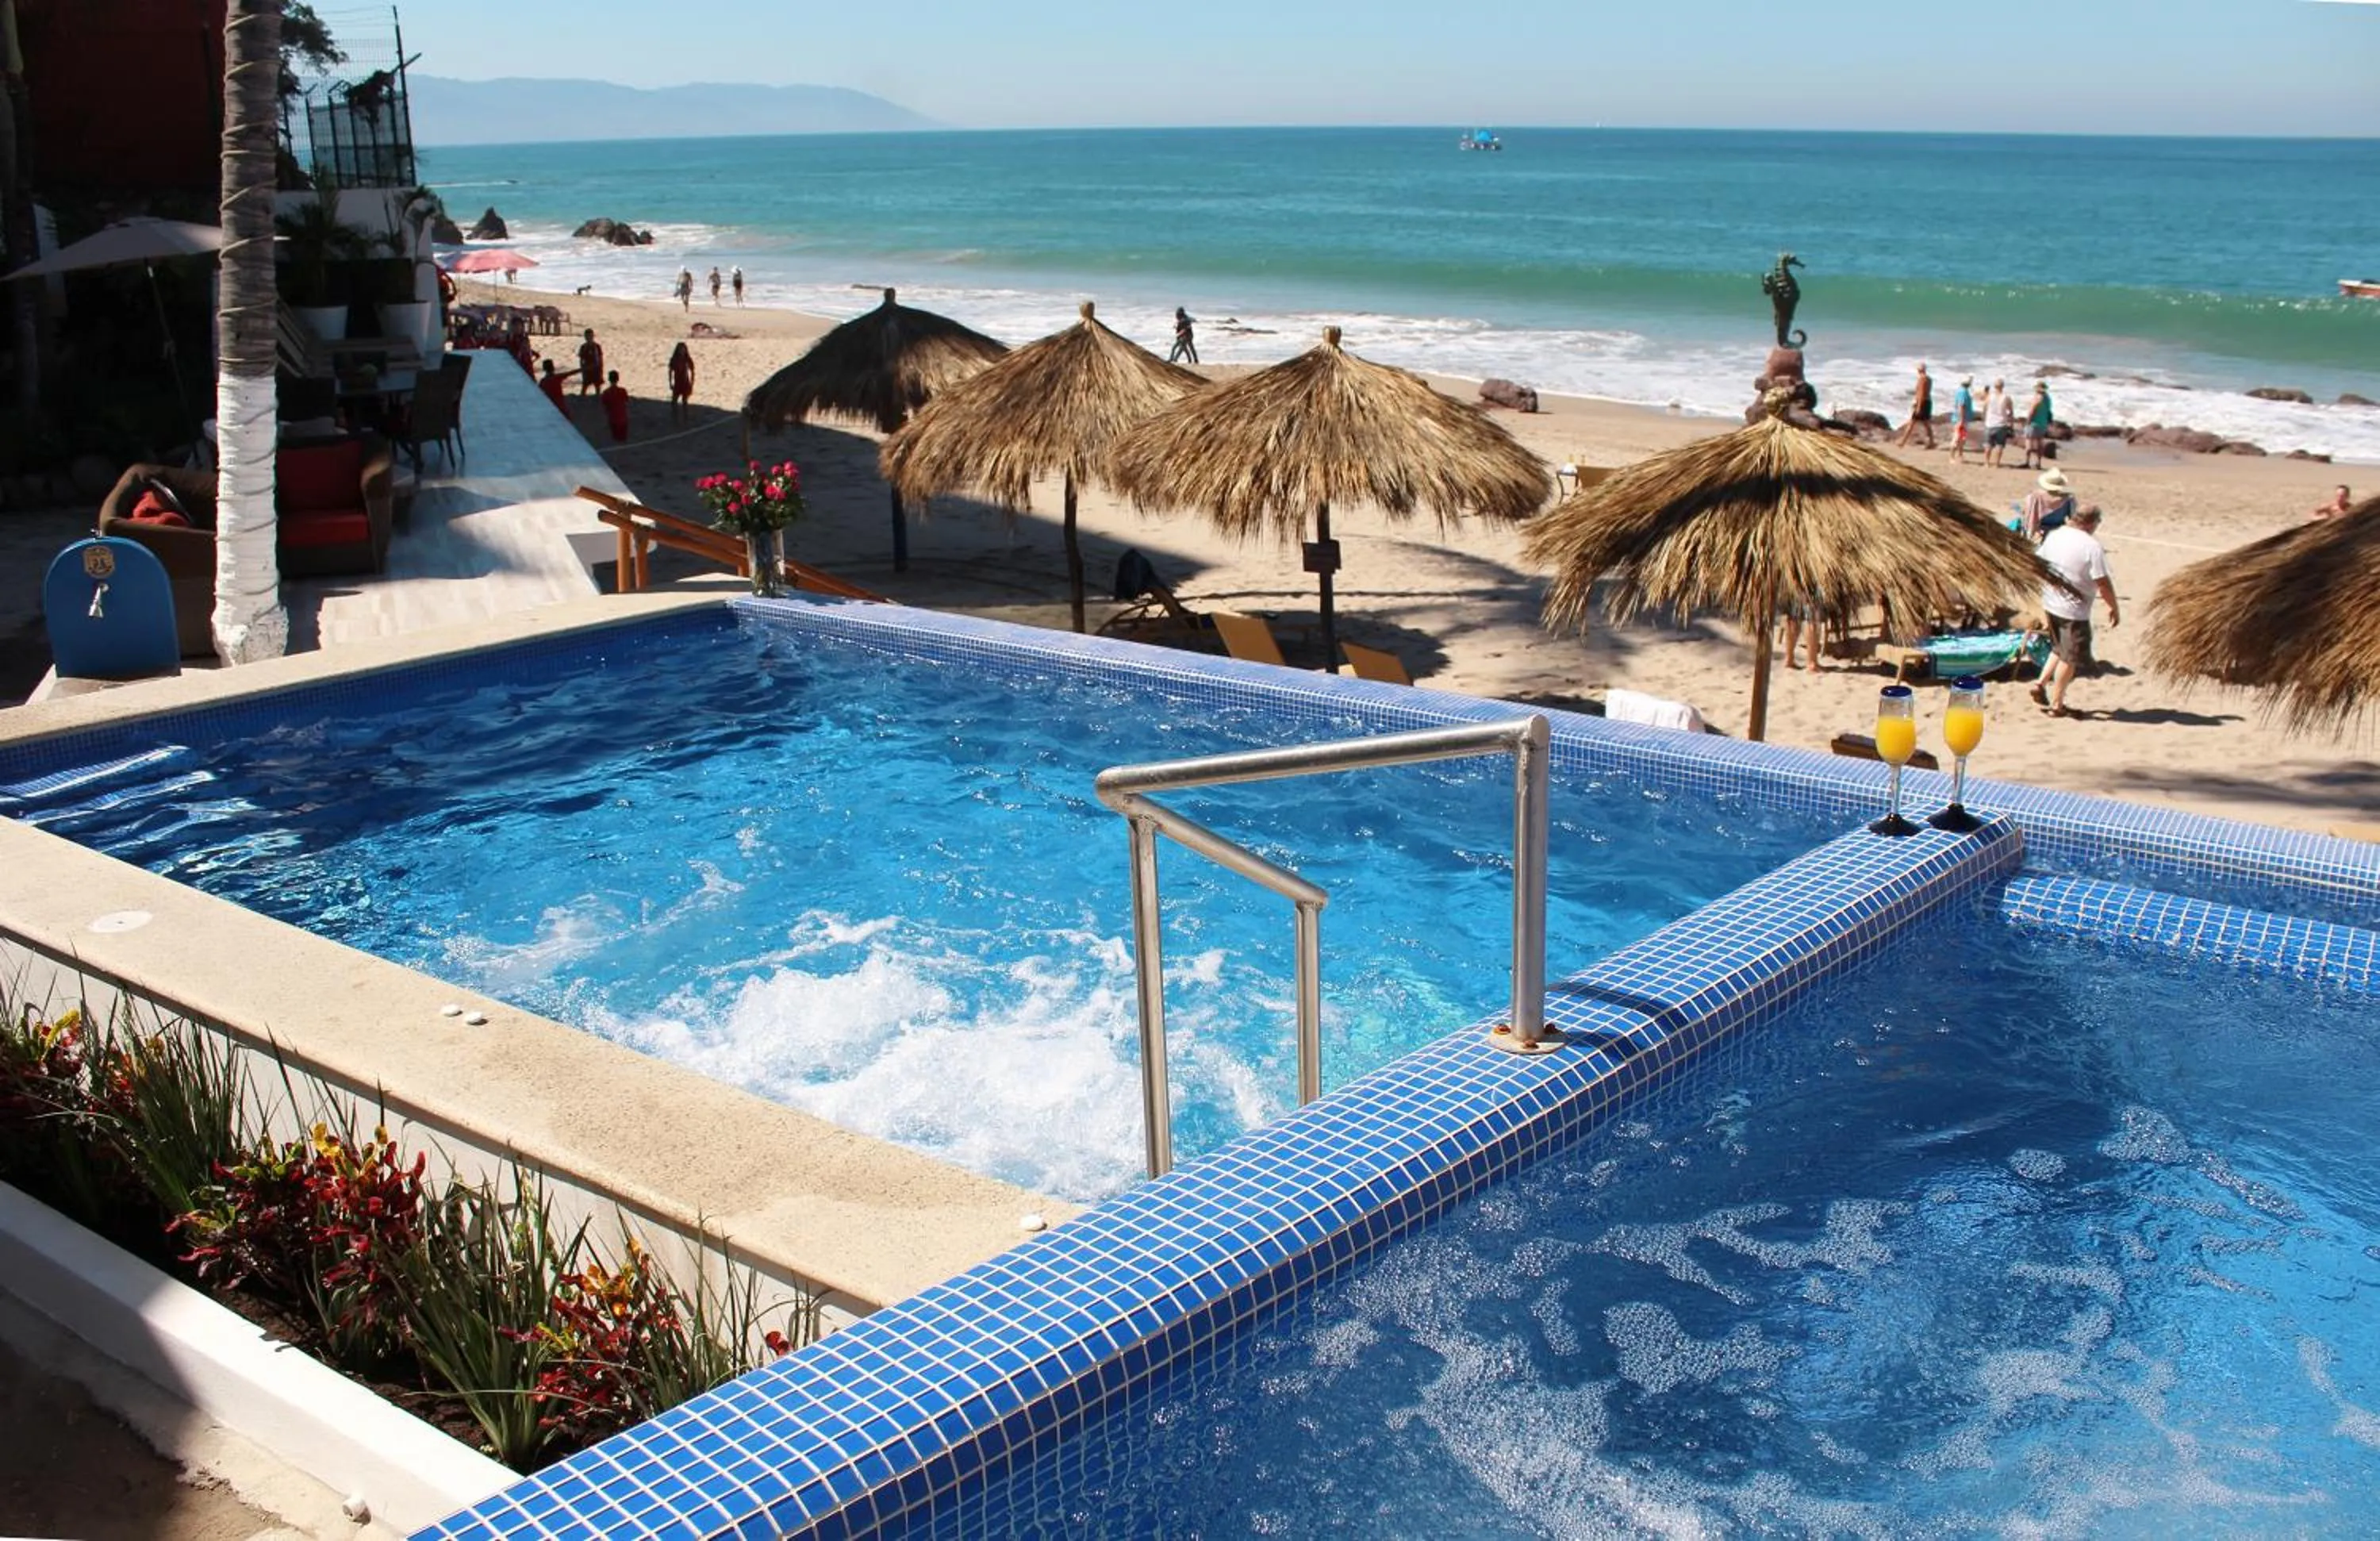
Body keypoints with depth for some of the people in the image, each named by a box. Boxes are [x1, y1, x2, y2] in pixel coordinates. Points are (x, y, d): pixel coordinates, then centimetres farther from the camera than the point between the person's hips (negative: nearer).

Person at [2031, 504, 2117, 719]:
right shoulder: (2092, 546, -17)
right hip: (2074, 610, -7)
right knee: (2070, 658, 5)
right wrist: (2114, 608, -6)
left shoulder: (2054, 535, 3)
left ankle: (2041, 683, 13)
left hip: (2050, 603, 7)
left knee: (2060, 649, 25)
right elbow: (2103, 582, -17)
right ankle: (2057, 705, 9)